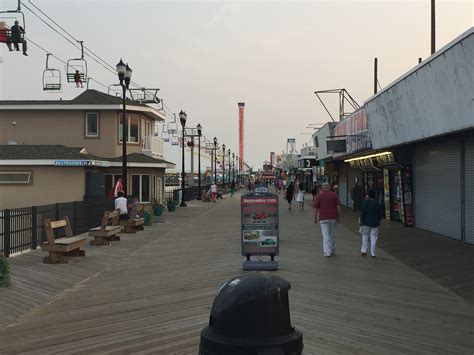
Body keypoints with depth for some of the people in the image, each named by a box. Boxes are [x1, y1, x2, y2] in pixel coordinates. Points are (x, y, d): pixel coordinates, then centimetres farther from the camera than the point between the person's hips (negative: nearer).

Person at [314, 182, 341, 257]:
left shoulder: (319, 196, -2)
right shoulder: (334, 195, 2)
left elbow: (316, 208, 1)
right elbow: (338, 206, -2)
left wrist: (315, 218, 11)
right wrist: (339, 216, 2)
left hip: (323, 218, -2)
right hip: (333, 217, 2)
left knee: (326, 235, -2)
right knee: (332, 234, 16)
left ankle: (327, 252, -9)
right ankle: (333, 250, 25)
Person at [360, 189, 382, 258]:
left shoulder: (365, 202, -8)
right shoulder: (377, 204, 5)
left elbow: (362, 213, -10)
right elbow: (380, 214, 9)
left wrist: (361, 221, -4)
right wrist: (378, 221, 19)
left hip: (366, 222, -3)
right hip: (375, 223, 3)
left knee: (365, 237, 10)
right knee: (373, 238, 5)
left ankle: (363, 250, 3)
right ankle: (373, 253, 4)